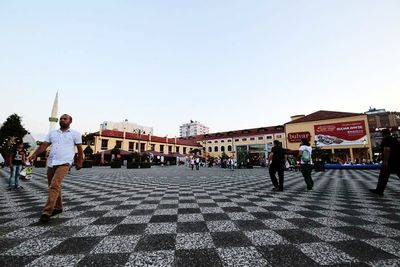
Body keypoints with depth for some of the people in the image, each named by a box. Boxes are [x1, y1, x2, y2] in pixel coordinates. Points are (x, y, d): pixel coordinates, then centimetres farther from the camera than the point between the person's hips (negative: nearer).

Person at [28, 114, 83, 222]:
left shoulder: (75, 134, 2)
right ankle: (58, 207, 30)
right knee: (54, 186, 15)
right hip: (51, 163, 6)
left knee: (54, 186, -17)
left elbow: (80, 149, 4)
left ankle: (47, 212, -14)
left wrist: (79, 162, 4)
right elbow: (44, 145, 8)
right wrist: (34, 154, -8)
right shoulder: (52, 133, 15)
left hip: (63, 163, -6)